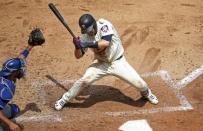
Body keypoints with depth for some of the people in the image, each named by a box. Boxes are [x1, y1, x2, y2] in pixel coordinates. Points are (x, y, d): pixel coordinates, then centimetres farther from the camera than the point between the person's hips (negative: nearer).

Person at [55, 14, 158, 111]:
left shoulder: (104, 25, -24)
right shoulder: (85, 36, -11)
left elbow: (105, 43, -39)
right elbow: (78, 56, -7)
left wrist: (88, 44, -38)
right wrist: (77, 46, -28)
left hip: (118, 62, -2)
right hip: (101, 64, 2)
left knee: (138, 82, -6)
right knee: (84, 80, -19)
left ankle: (146, 93, 32)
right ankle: (64, 99, 2)